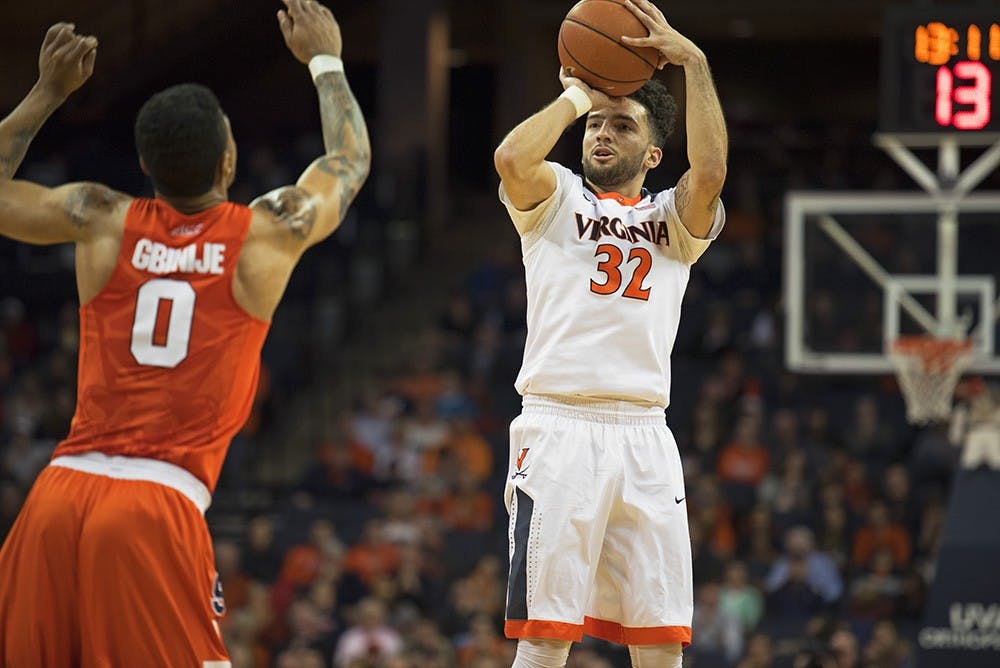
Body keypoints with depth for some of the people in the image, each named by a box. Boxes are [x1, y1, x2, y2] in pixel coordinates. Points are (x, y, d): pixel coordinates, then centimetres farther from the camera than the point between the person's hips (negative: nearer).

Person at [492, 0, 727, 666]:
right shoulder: (557, 199, 13)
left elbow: (710, 174, -6)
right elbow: (512, 158, -10)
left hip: (644, 436, 3)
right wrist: (576, 97, 4)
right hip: (559, 429, -3)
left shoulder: (674, 218, 17)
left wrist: (694, 63, -6)